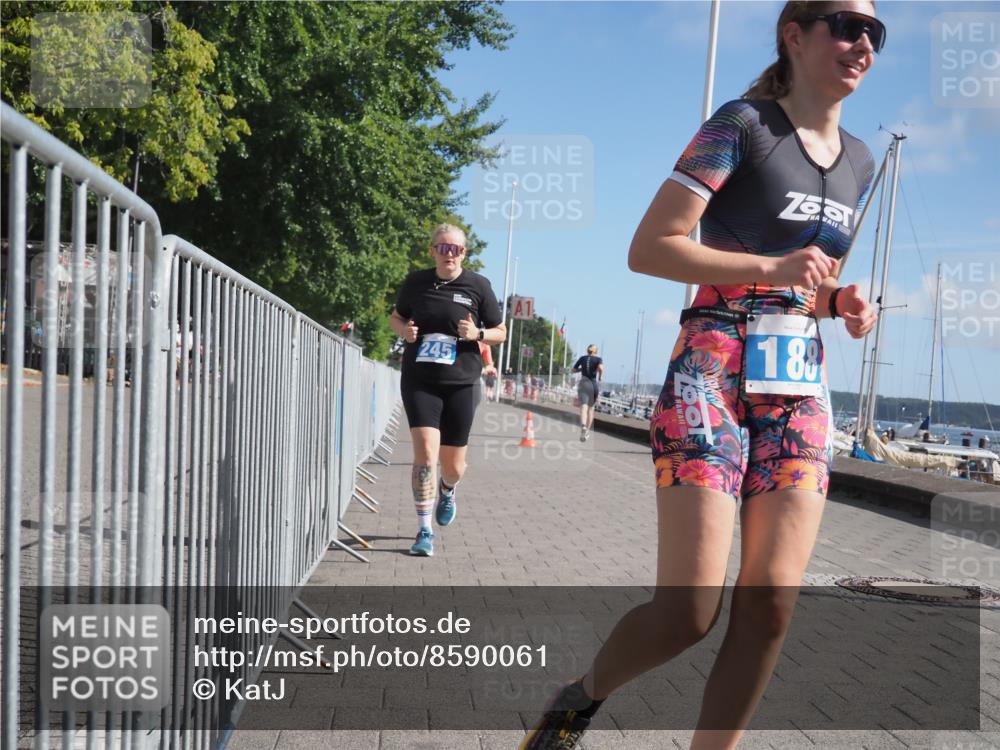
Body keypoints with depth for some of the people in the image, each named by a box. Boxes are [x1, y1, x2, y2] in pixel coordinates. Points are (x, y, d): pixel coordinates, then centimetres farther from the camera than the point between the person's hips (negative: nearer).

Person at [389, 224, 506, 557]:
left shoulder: (478, 286, -1)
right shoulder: (415, 282, 2)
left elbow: (500, 332, 7)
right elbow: (395, 318, 18)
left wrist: (477, 333, -14)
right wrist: (404, 330, -5)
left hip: (460, 384, 1)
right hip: (419, 381, 0)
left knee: (453, 464, 10)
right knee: (425, 454, -16)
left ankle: (447, 492, 47)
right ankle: (424, 532, -6)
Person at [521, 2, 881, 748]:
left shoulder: (860, 163, 17)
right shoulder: (743, 125, -4)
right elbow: (649, 248, -11)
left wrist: (843, 303, 5)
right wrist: (771, 269, -19)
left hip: (801, 391, 7)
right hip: (712, 378, -6)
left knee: (773, 604, -2)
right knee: (688, 611, -10)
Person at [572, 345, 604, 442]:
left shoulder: (582, 358, 10)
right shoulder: (598, 359, 3)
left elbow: (574, 370, 18)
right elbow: (601, 368, -18)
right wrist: (601, 376, 0)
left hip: (583, 383, 0)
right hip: (594, 384, 0)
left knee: (583, 407, -16)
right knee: (591, 408, 20)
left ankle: (583, 427, -42)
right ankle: (587, 430, 25)